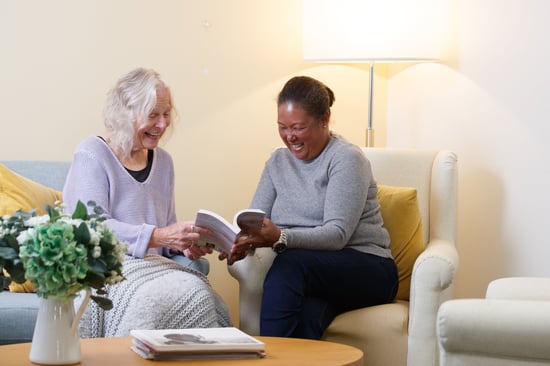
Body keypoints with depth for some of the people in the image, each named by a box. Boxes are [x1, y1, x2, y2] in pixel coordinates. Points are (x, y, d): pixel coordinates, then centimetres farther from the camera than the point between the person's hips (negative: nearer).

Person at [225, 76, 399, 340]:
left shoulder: (347, 159, -8)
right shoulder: (278, 162, 14)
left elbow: (338, 234, -19)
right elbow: (252, 221, 6)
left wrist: (280, 238, -36)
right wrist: (243, 242, -20)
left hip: (367, 271, -4)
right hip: (314, 277, 4)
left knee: (291, 262, -35)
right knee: (305, 316, -35)